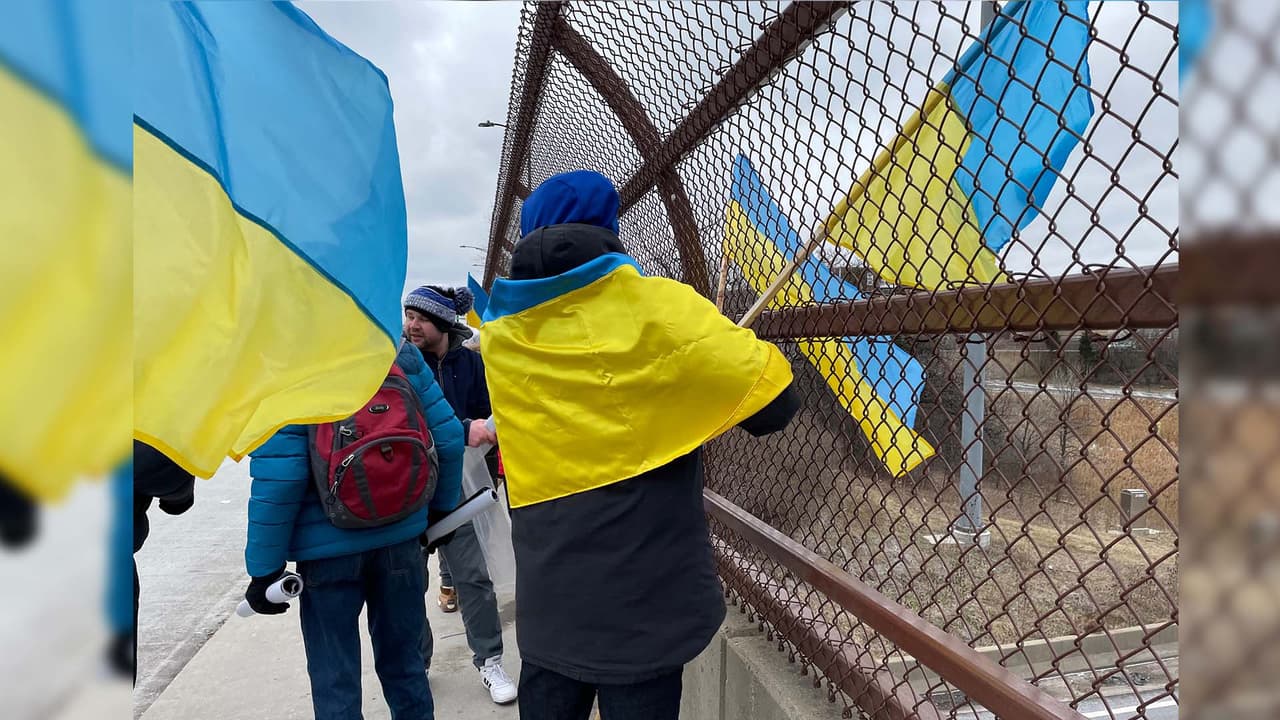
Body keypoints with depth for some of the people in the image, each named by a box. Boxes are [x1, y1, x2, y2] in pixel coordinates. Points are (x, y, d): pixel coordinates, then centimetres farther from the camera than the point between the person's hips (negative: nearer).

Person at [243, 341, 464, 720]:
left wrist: (264, 567, -8)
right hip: (401, 537, 3)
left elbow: (278, 475, -18)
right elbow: (449, 438, -2)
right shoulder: (402, 353, -3)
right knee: (404, 664, 20)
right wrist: (440, 508, 13)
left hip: (328, 545, -3)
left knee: (335, 681, 14)